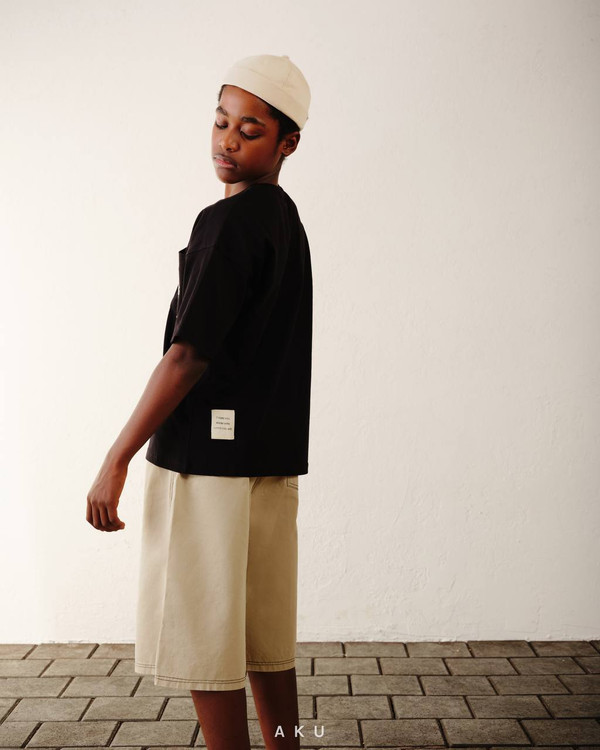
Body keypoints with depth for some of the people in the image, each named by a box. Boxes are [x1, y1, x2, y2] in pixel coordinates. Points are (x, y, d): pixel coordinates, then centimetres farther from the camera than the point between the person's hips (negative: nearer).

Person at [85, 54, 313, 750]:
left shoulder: (228, 222, -13)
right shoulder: (288, 222, 15)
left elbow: (188, 357, -19)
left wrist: (116, 459, -14)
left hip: (206, 458, -9)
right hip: (274, 457, 9)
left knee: (202, 645, 1)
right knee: (264, 639, 16)